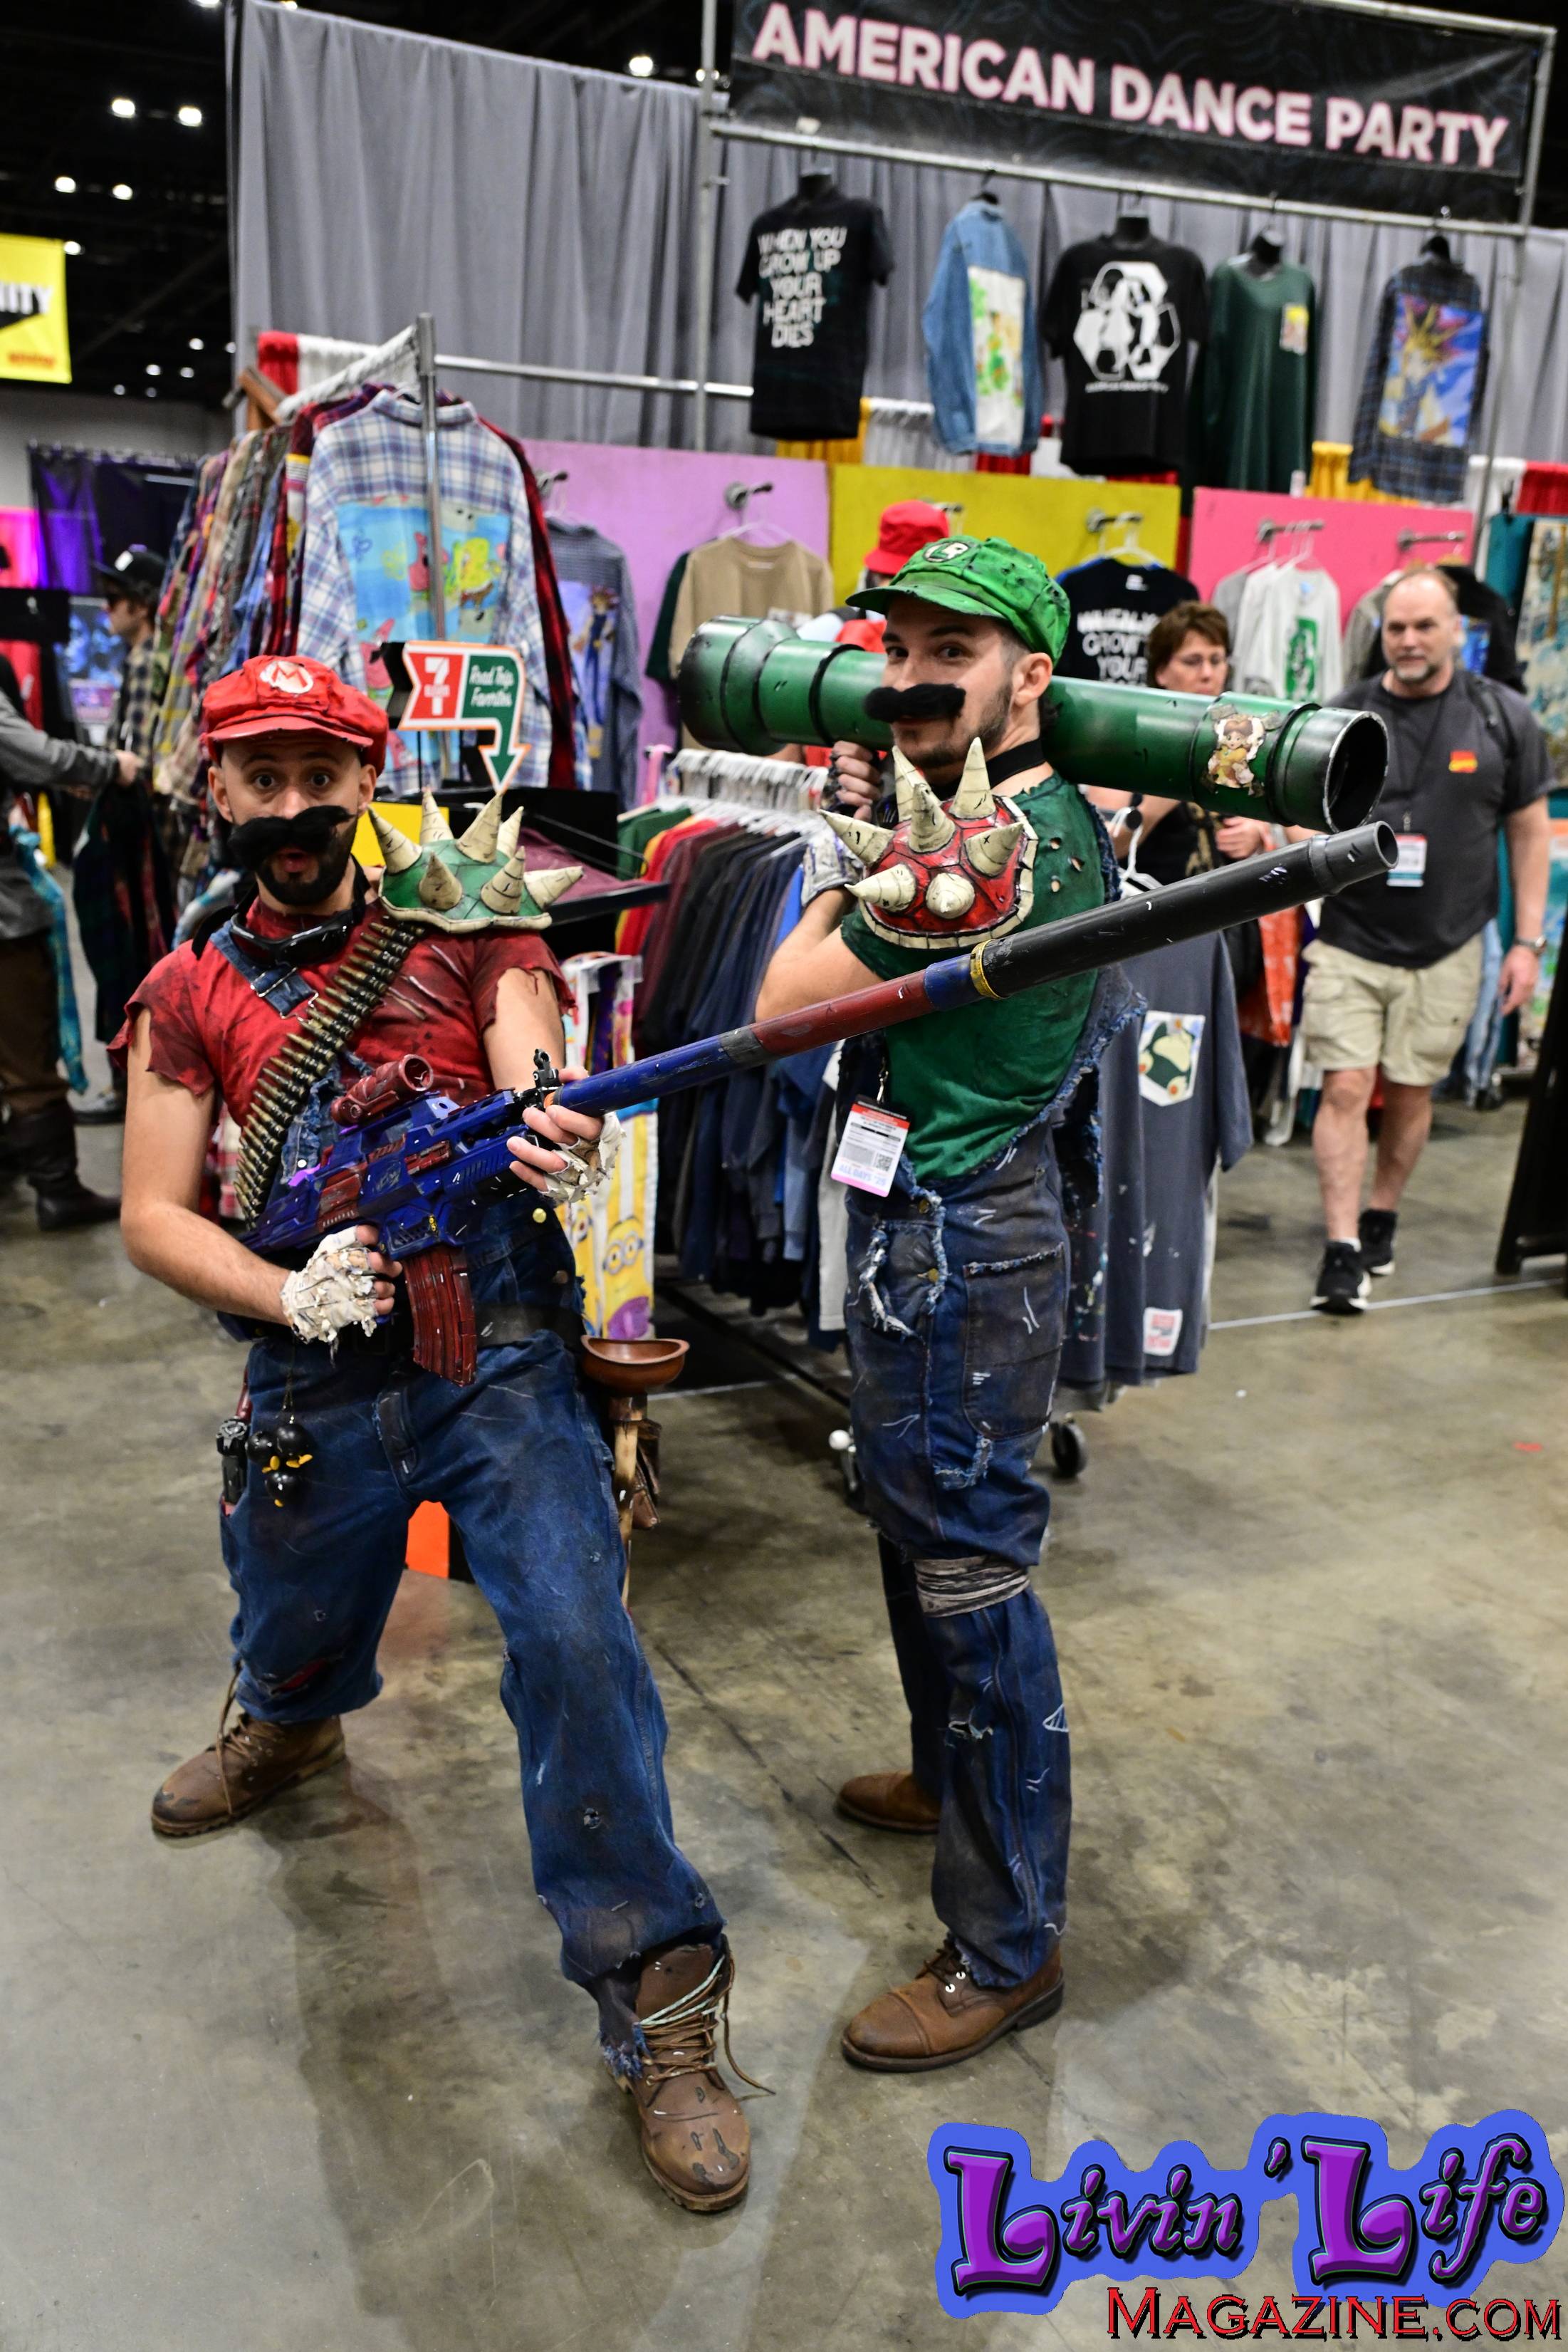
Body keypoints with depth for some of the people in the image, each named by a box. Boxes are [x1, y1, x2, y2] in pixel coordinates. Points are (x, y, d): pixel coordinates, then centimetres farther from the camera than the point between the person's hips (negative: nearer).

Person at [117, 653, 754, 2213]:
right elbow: (153, 1217, 3)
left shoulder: (464, 923, 1)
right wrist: (284, 1295, -16)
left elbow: (539, 1075, -13)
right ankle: (288, 1730, 62)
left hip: (498, 1352, -3)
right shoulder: (192, 990, 7)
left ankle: (657, 2006, -3)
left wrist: (550, 1131, -38)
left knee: (575, 1643, -17)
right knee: (292, 1643, 23)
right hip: (315, 1381, 3)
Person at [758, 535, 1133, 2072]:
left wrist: (851, 859, -2)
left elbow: (783, 1006, -16)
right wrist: (867, 833, 9)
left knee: (970, 1568, -2)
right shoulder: (1046, 818, 9)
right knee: (913, 1512, 25)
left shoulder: (984, 848, -23)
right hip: (938, 1230, 11)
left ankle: (1006, 1947, 12)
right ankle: (950, 1774, 47)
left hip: (956, 1250, -11)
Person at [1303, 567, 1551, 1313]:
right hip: (1350, 941, -1)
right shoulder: (1344, 716, 1)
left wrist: (1527, 941, 3)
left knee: (1411, 1092, 9)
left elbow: (1530, 832, 7)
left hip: (1446, 949, 1)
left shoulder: (1504, 717, 3)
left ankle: (1381, 1217, 29)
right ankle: (1342, 1248, -3)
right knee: (1345, 1088, -7)